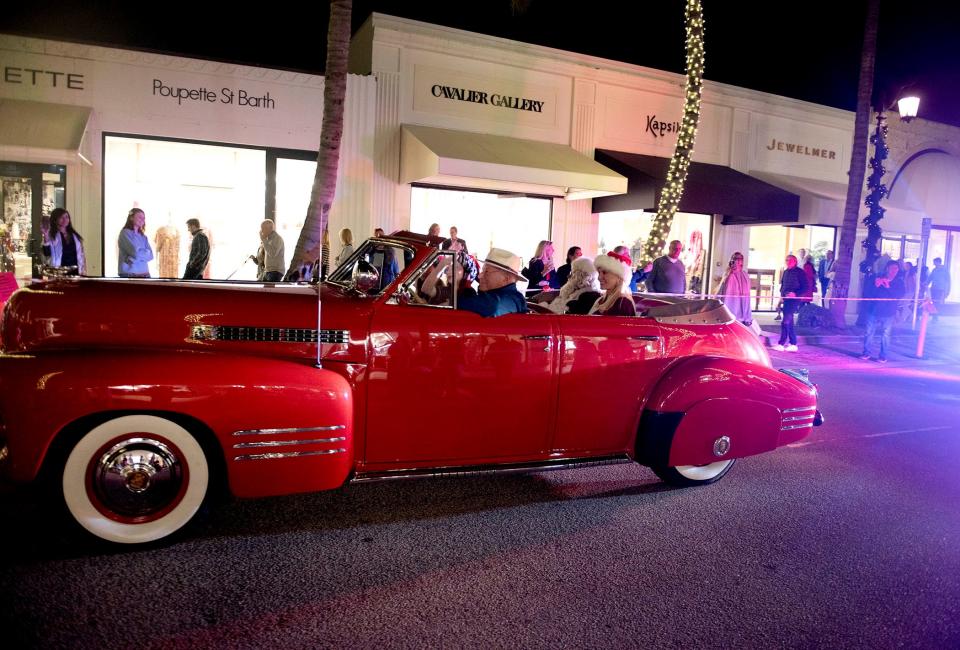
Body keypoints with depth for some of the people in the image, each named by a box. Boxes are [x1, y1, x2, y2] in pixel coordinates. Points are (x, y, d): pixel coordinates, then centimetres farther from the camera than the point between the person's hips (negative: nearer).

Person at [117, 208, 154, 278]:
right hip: (128, 274, -6)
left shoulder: (143, 237, 15)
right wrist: (145, 253, 3)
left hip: (144, 274, 6)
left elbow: (150, 255, 3)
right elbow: (135, 253, -15)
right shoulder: (125, 233, -3)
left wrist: (133, 259, -10)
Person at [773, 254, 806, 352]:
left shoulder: (800, 272, -5)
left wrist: (795, 294, -19)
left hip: (794, 300, -8)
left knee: (786, 322, -13)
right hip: (786, 299, 8)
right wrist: (782, 293, 6)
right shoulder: (786, 272, 16)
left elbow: (805, 287, -7)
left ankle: (781, 344, -10)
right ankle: (793, 344, 17)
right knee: (789, 323, 10)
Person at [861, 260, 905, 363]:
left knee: (885, 335, 1)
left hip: (888, 314, 0)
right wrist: (875, 286, -20)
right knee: (869, 333, 4)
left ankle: (883, 355, 10)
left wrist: (888, 287, -24)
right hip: (874, 311, 1)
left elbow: (901, 294, -14)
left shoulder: (899, 282, 3)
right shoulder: (877, 278, 3)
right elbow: (867, 293, -2)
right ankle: (866, 352, 15)